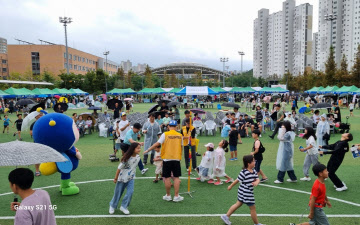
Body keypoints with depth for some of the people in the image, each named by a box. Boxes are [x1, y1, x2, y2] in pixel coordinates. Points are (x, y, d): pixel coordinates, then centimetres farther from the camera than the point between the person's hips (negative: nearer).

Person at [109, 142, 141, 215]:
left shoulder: (138, 157, -8)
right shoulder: (127, 158, -25)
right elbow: (119, 168, -16)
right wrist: (116, 178, -11)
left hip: (131, 178, 4)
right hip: (122, 178, -4)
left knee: (130, 192, -11)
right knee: (118, 193, 10)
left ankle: (124, 207, 7)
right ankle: (112, 206, 34)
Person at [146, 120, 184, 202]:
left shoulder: (165, 134, -6)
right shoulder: (180, 135, 3)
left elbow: (157, 144, -9)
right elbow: (181, 147, 9)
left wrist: (148, 150, 2)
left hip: (167, 159, -2)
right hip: (176, 158, 2)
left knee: (167, 178, 7)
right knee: (176, 177, 8)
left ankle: (168, 195, 18)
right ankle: (176, 196, 11)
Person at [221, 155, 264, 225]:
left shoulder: (254, 171, 2)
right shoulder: (244, 172, -23)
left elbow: (257, 179, -1)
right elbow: (238, 180, -14)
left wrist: (256, 182, -25)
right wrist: (230, 186, -1)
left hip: (249, 192, 9)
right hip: (245, 193, -9)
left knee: (238, 204, 19)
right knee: (253, 208, 6)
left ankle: (226, 216, 31)